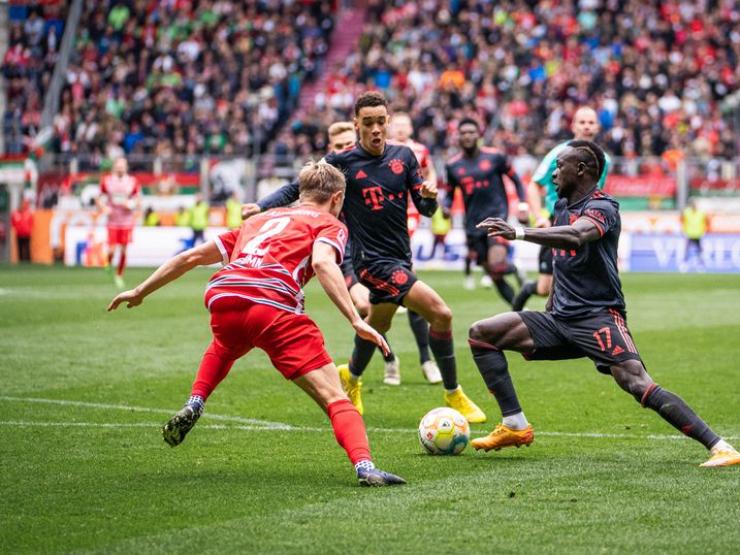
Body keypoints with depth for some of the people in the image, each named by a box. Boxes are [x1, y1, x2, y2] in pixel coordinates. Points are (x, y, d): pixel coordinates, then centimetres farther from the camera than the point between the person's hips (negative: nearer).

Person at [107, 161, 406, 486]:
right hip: (274, 306, -5)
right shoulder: (329, 224, 20)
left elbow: (193, 256, 35)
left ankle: (194, 405, 24)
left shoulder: (260, 220, 35)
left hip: (222, 297, 5)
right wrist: (356, 321, -11)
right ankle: (364, 466, -24)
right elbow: (322, 263, -4)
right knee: (334, 398, -4)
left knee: (223, 348, 43)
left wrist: (140, 292, 42)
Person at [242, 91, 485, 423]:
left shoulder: (403, 156, 4)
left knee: (378, 323, 28)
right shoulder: (342, 162, -9)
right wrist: (261, 206, -16)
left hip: (400, 256, 7)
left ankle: (351, 376, 56)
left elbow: (425, 209, 4)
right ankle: (453, 395, -6)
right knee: (440, 313, -19)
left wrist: (428, 196, -19)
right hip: (372, 259, -6)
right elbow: (298, 188, -2)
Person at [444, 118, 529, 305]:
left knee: (497, 265, -23)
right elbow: (450, 193, 16)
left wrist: (523, 203, -3)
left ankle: (516, 271, 11)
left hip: (497, 214, -3)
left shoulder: (495, 156, -2)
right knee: (493, 274, 3)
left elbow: (515, 179, 8)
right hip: (473, 222, 3)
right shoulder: (452, 165, 6)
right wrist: (446, 207, -5)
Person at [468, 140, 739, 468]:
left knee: (639, 385, -27)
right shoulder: (562, 206, 15)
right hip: (560, 319, 9)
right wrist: (551, 305, 28)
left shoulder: (602, 208, -13)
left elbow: (575, 237, -35)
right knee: (481, 333, 1)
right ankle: (515, 426, -1)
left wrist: (518, 233, -44)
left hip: (598, 316, -9)